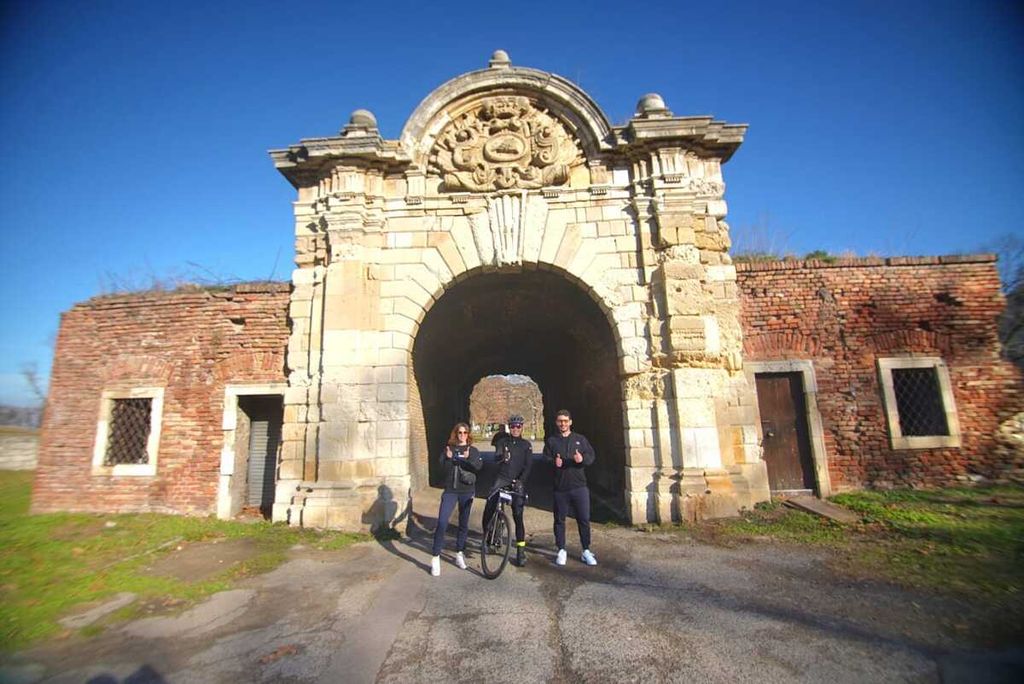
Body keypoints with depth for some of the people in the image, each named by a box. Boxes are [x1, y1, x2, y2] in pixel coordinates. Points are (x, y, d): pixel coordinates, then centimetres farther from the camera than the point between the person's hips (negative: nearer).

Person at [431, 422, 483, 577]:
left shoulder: (473, 450, 5)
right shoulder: (448, 449, 5)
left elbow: (479, 466, -10)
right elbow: (443, 469, -3)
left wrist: (468, 459, -26)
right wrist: (448, 458, -22)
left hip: (467, 491, 1)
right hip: (450, 490, -1)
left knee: (464, 524, 10)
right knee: (442, 522, -11)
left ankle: (460, 554, 26)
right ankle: (436, 557, -2)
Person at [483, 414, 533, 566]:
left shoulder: (526, 444, 5)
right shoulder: (503, 441, 5)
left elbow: (528, 465, -3)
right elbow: (496, 456, -12)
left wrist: (520, 480, -18)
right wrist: (502, 456, -36)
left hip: (518, 482, 0)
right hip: (502, 478, 1)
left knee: (518, 516, -4)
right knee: (489, 508, -14)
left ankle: (521, 551, 4)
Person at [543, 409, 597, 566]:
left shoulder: (580, 439, 8)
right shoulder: (551, 441, 7)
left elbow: (591, 456, 3)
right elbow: (545, 459, 2)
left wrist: (582, 459, -18)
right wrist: (553, 462, -20)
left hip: (579, 486, 0)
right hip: (560, 488, 0)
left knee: (584, 519, 4)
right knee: (559, 520, 7)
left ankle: (586, 551, 18)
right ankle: (561, 550, 21)